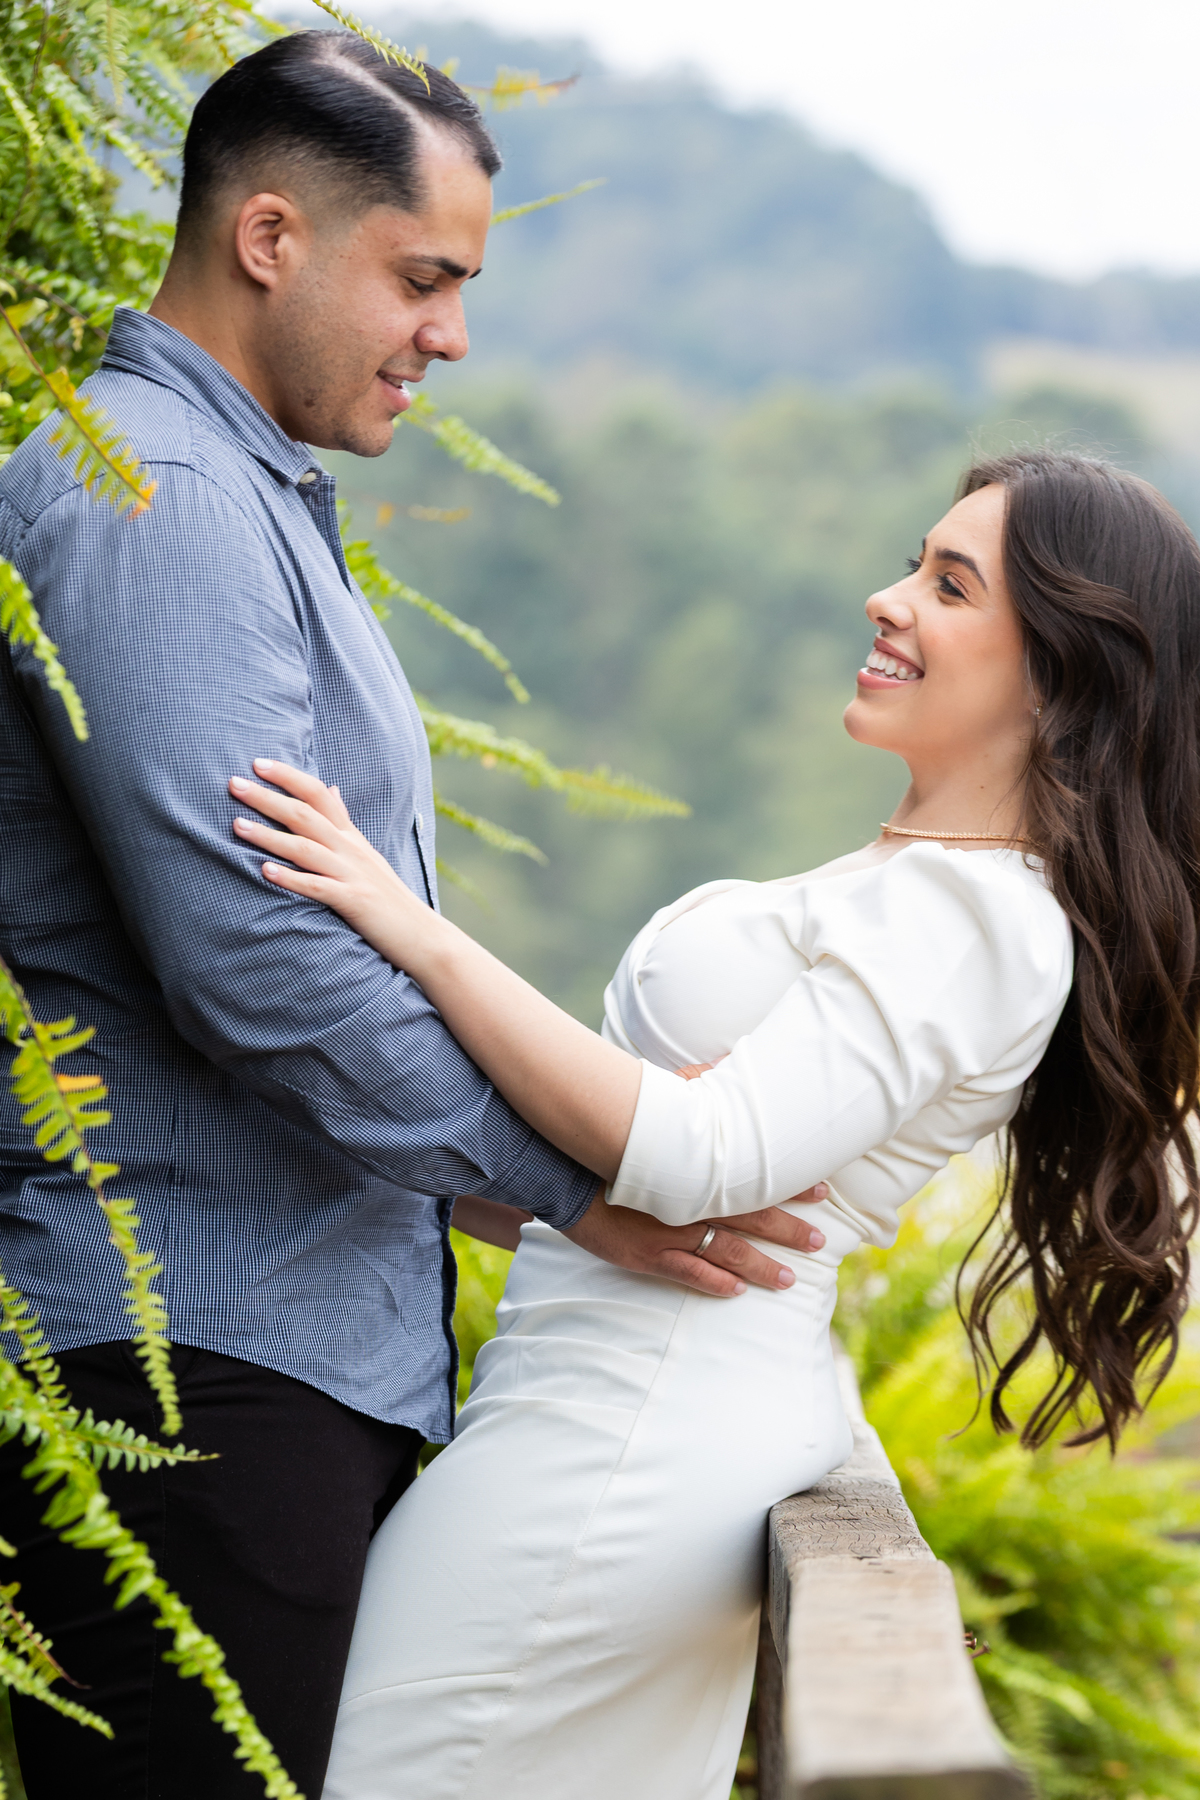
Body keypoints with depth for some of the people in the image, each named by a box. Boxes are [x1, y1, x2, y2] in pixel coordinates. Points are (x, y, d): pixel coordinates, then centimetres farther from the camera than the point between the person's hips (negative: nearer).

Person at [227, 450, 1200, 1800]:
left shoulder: (971, 921, -18)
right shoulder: (929, 882, 13)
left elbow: (700, 1157, -27)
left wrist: (417, 934, -26)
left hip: (615, 1444, -10)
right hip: (682, 1419, 10)